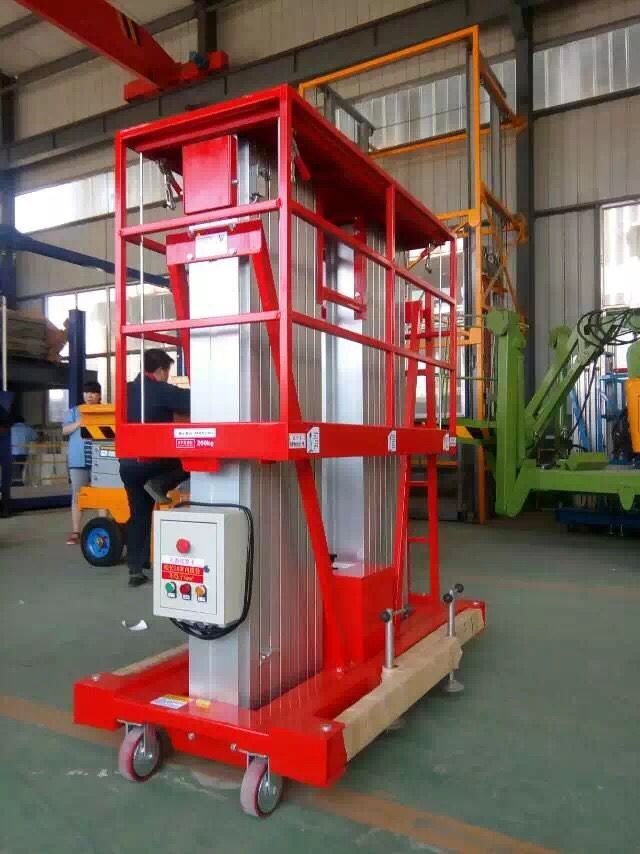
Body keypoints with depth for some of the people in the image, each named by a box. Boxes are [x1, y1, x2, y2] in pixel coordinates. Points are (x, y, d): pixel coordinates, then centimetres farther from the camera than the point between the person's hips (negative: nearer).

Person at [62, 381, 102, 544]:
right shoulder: (74, 411, 13)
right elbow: (64, 430, 4)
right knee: (77, 496, 4)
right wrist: (80, 423, -10)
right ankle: (75, 532, 9)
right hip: (78, 460, 1)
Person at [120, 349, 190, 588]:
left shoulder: (128, 390, 13)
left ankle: (135, 570, 13)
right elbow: (190, 403, -14)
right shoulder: (162, 390, -8)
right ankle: (159, 485, -6)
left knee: (138, 515, 13)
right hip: (152, 460, -7)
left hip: (128, 463, 7)